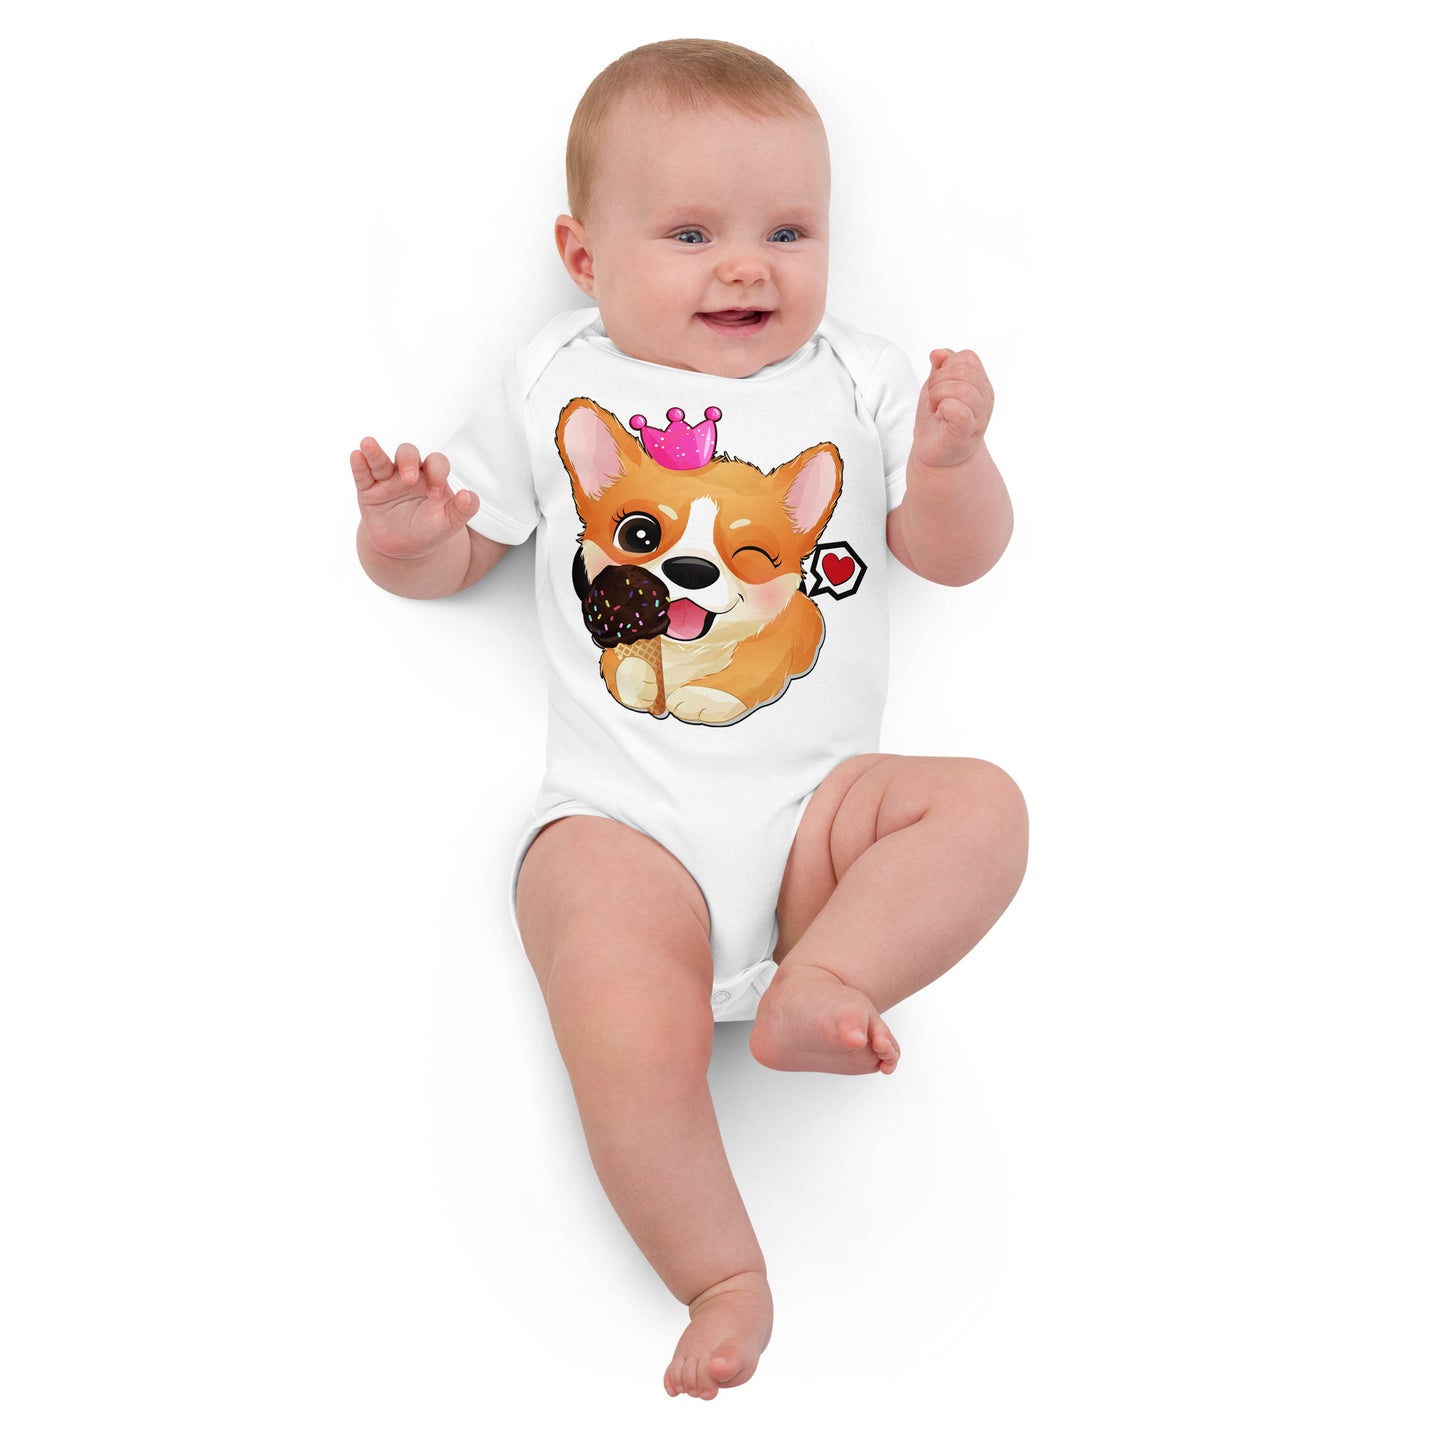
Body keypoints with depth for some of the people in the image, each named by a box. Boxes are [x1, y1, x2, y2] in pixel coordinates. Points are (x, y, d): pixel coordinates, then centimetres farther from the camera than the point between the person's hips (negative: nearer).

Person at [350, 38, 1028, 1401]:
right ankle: (722, 1274, -6)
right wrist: (405, 539, -7)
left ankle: (814, 982, -29)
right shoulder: (554, 385, 12)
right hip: (624, 819, -2)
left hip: (818, 804, 2)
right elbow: (458, 547, 18)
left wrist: (953, 460, -11)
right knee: (631, 1045, -25)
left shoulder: (856, 382, 13)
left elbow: (962, 552, 11)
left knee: (980, 807, -24)